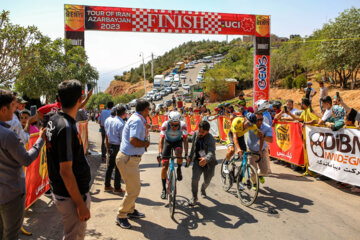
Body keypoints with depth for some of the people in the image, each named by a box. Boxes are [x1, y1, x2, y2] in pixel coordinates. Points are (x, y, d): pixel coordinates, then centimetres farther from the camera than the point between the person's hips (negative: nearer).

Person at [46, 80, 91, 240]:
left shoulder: (53, 120, 2)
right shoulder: (67, 128, -27)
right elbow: (65, 171, -25)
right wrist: (81, 204, -21)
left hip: (58, 190, 9)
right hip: (71, 196, -9)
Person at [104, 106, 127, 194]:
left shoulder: (108, 120, 2)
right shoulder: (121, 124, -20)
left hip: (110, 145, 7)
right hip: (119, 147, -7)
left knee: (110, 166, 18)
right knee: (118, 167, 4)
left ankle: (107, 186, 28)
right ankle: (117, 188, 14)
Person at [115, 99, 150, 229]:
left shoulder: (137, 119, 13)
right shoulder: (137, 120, -19)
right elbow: (133, 140, -30)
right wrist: (146, 143, -14)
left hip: (130, 158, 11)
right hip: (128, 159, -11)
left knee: (135, 187, 23)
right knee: (133, 190, -3)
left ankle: (131, 210, 39)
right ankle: (121, 216, 12)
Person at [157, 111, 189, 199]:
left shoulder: (183, 125, -30)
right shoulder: (165, 124, -31)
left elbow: (185, 140, -30)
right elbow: (161, 139, -34)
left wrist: (186, 154, -40)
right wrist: (160, 153, -45)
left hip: (178, 141, 0)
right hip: (168, 142, 0)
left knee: (178, 153, -36)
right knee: (164, 166, -6)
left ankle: (179, 169, -4)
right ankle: (164, 189, 10)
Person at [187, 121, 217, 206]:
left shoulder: (210, 139, -27)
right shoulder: (195, 134, -9)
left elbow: (211, 153, -44)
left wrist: (206, 159, -64)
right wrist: (190, 157, 17)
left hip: (208, 163, -2)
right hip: (197, 160, 3)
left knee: (207, 181, 14)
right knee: (195, 179, -16)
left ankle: (203, 189, 51)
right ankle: (194, 197, 6)